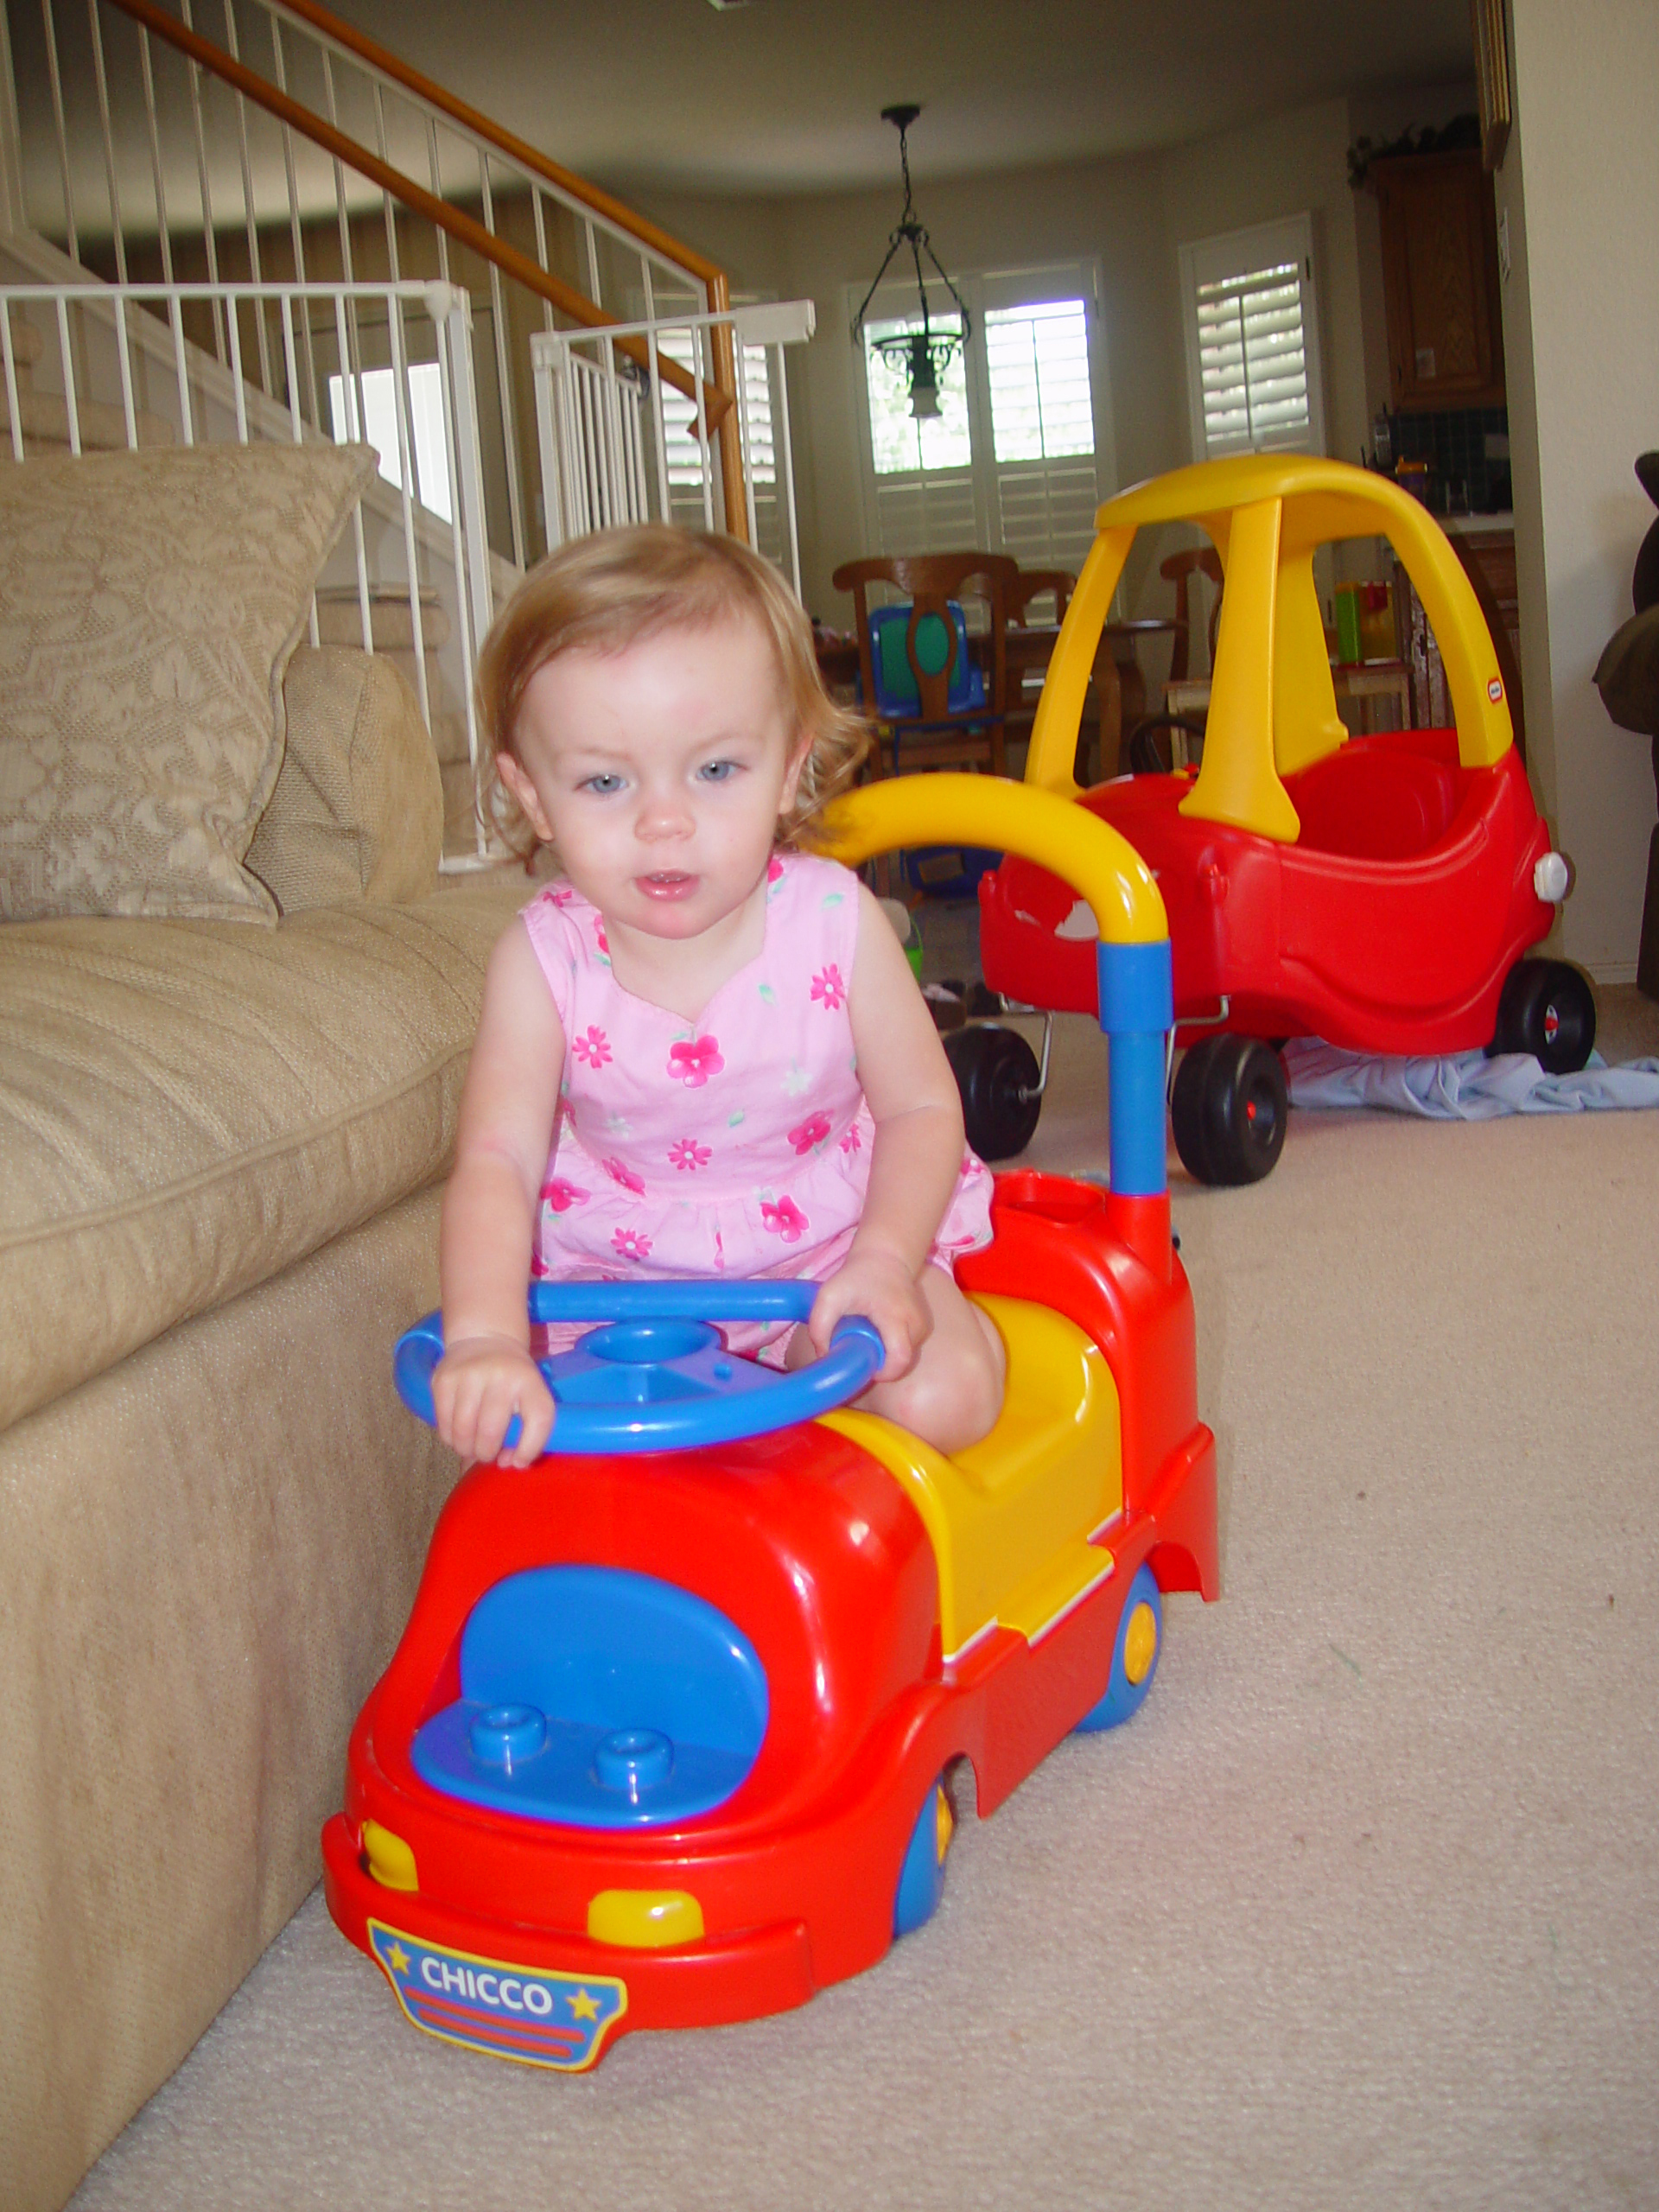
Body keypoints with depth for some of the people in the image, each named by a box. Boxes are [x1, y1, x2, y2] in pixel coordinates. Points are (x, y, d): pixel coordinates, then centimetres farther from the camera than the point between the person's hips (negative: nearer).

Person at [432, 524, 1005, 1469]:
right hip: (617, 1269, 1)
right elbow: (498, 1162, -23)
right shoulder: (545, 959, -18)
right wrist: (486, 1338, -40)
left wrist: (884, 1263, -26)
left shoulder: (834, 921, -18)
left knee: (945, 1395, -22)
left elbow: (923, 1109, -10)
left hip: (829, 1243, -1)